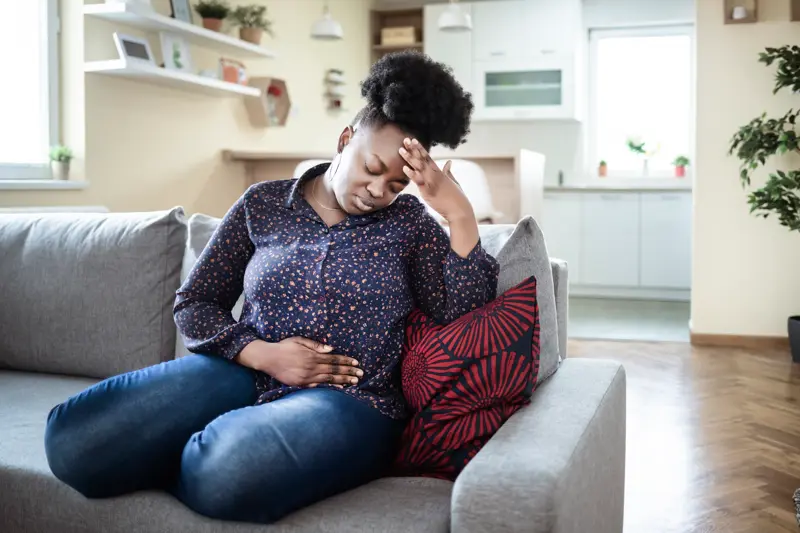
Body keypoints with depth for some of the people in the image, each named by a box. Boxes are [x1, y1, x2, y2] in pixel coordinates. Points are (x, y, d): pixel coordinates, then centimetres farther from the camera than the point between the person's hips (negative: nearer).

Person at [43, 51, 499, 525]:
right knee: (73, 439, -20)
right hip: (246, 374, 3)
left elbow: (465, 320, -6)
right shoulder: (264, 203, 8)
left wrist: (461, 214, -16)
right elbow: (194, 303, 8)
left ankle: (192, 462, 0)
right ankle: (199, 458, 6)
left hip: (348, 400, -2)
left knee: (223, 474, -36)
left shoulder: (409, 222, 5)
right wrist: (260, 353, -9)